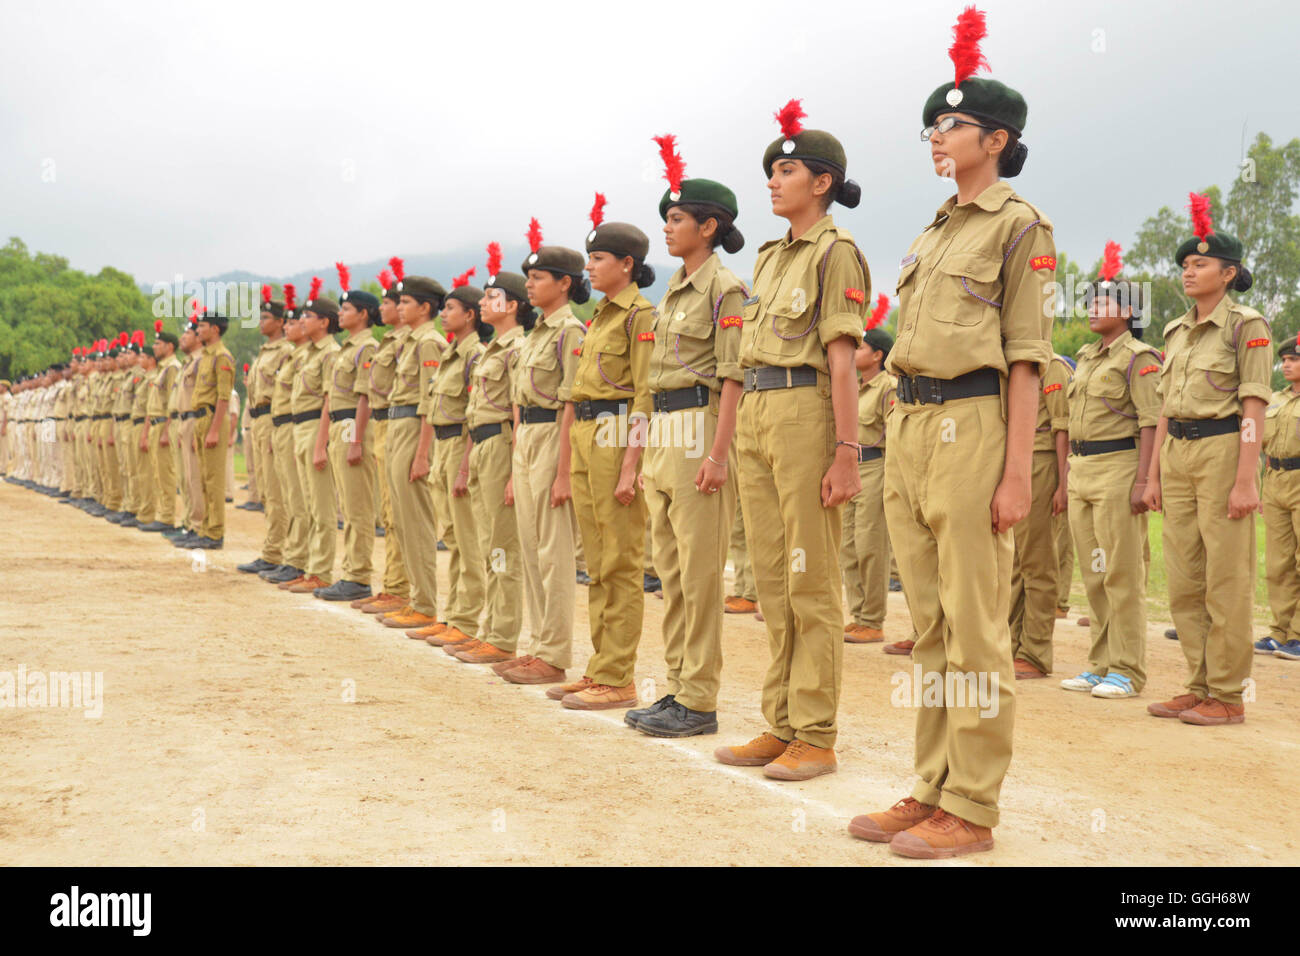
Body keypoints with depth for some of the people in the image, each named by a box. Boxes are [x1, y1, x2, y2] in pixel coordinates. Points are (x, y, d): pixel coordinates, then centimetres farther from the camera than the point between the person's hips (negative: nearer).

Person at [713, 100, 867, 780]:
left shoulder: (836, 252, -5)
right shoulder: (771, 256, 19)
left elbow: (841, 361, -12)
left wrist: (846, 451, -16)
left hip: (805, 411, -8)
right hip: (755, 413, 8)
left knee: (811, 582, -3)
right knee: (771, 577, 11)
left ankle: (816, 737, 4)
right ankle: (781, 724, 19)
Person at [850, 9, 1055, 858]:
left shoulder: (1020, 226, -2)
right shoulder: (931, 234, 20)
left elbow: (1026, 357, -8)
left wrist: (1017, 471, -15)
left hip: (971, 424, -8)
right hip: (909, 426, 8)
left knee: (975, 627, -4)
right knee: (930, 625, 10)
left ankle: (971, 809, 4)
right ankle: (933, 789, 19)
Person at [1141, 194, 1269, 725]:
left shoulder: (1246, 325, -5)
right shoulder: (1176, 331, 15)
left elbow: (1253, 407, -11)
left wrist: (1246, 479, -17)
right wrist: (1154, 473, 12)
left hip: (1223, 451, -7)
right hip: (1177, 455, 7)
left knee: (1226, 581, -3)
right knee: (1183, 581, 8)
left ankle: (1228, 696, 4)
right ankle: (1199, 686, 17)